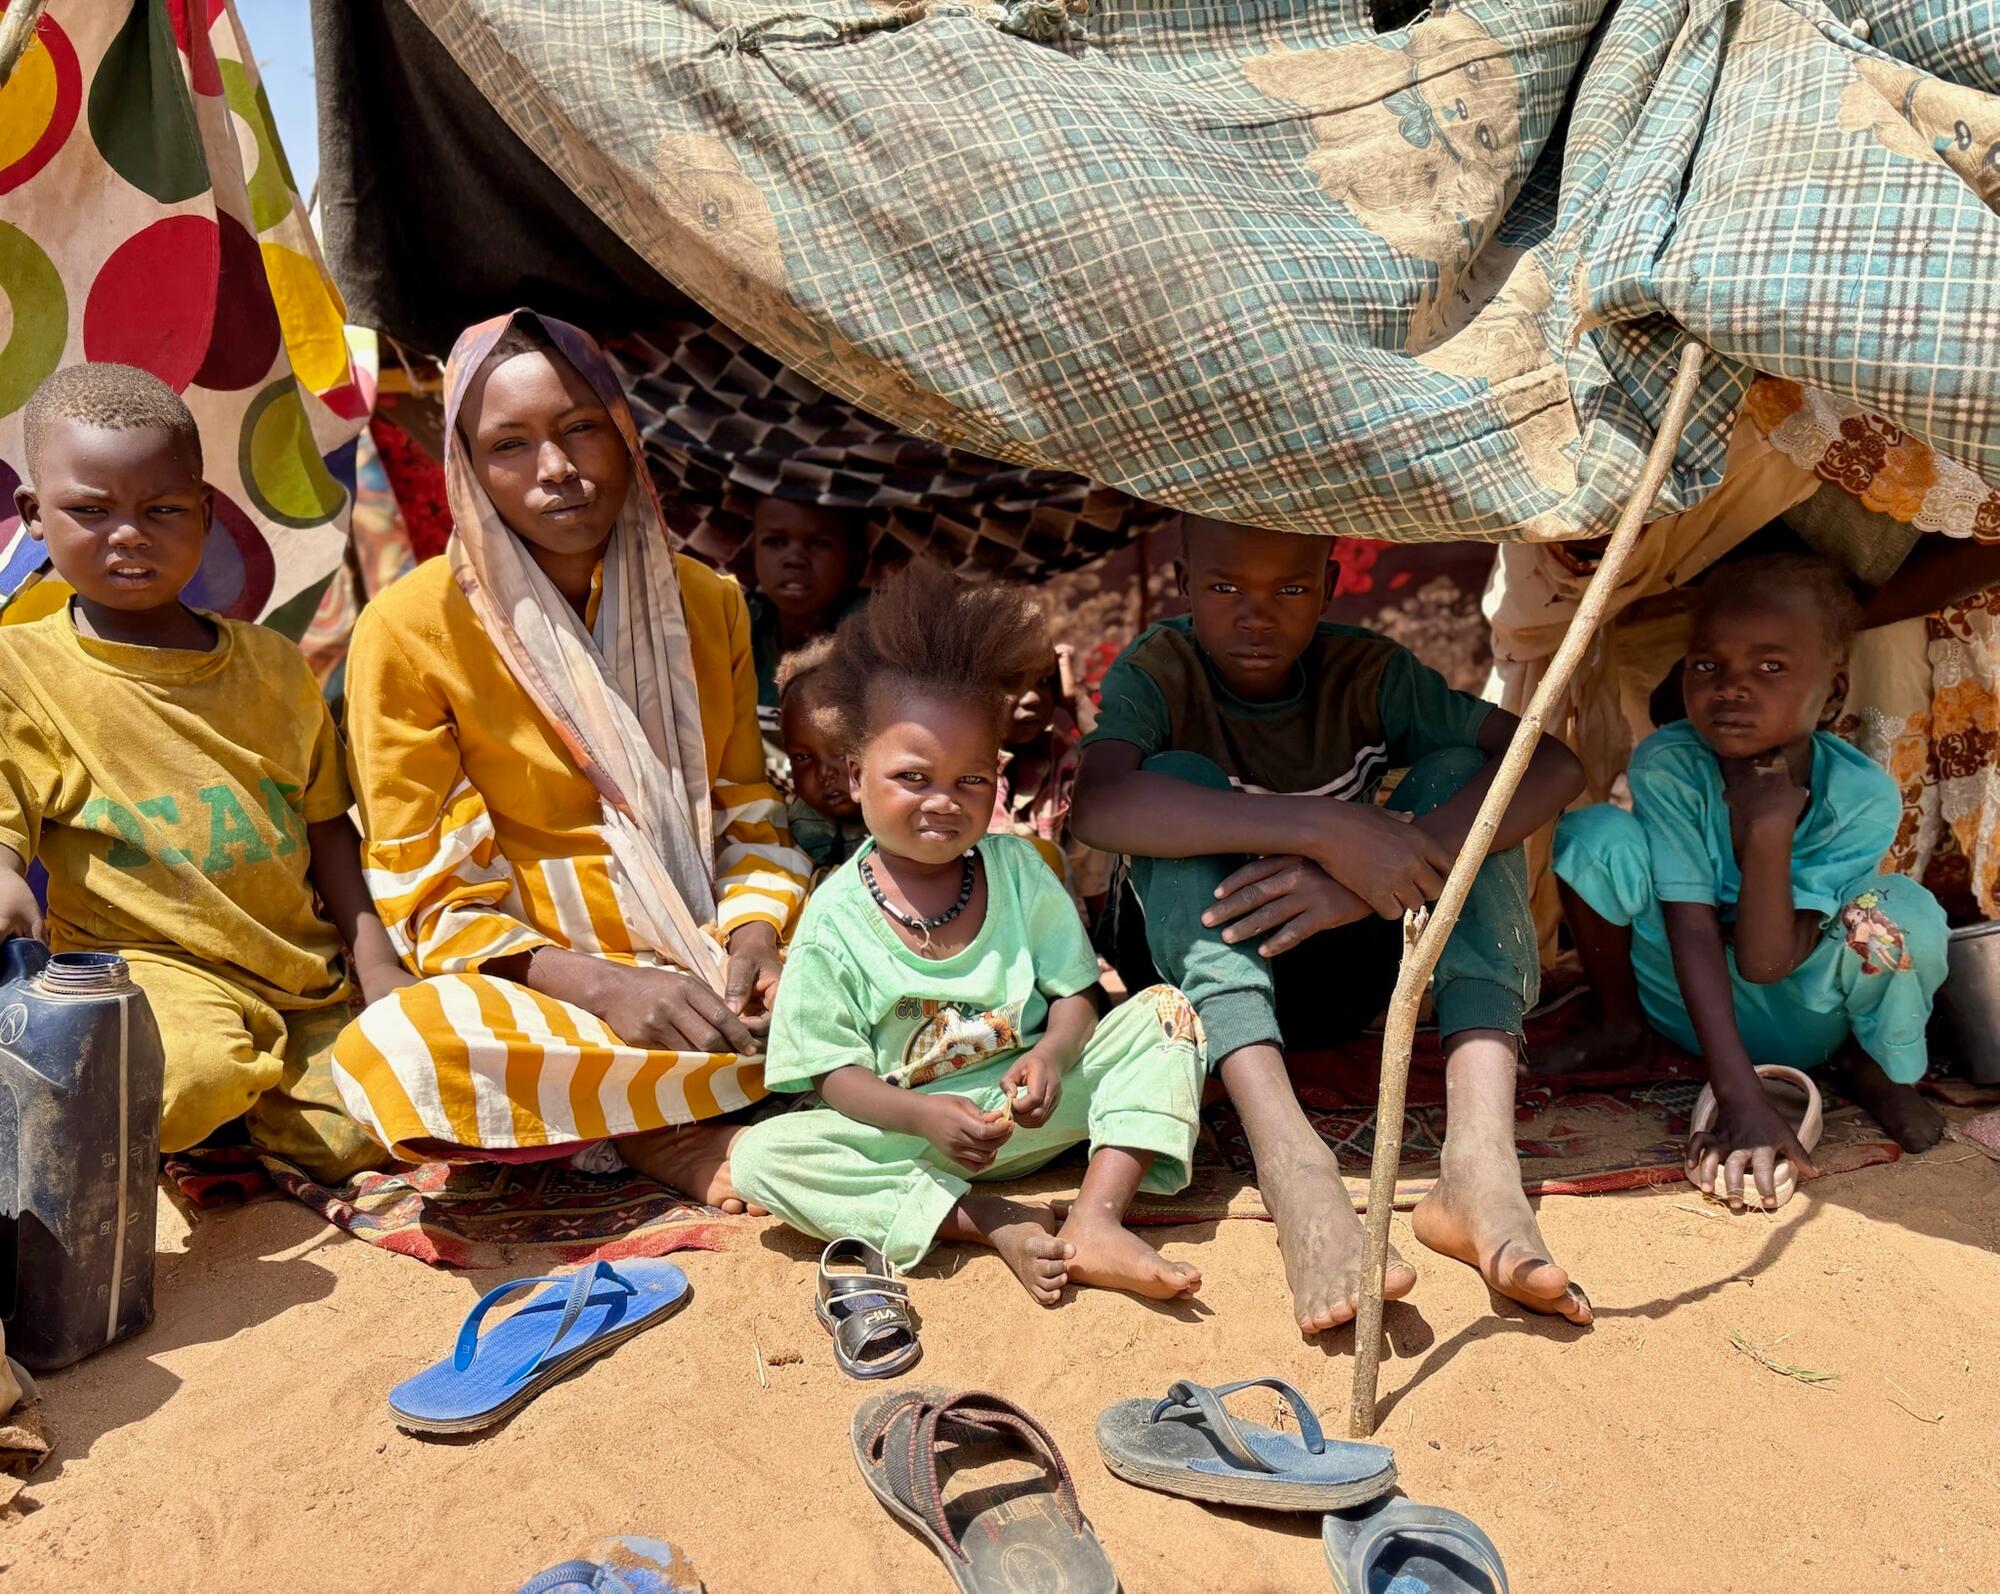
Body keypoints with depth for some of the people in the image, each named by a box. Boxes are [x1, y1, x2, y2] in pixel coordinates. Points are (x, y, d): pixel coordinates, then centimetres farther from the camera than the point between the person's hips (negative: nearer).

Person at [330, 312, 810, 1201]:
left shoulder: (705, 604, 8)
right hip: (538, 991, -2)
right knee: (389, 1050, -35)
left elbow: (748, 820, 11)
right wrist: (602, 987, -21)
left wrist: (751, 945, -11)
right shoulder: (410, 629, -5)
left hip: (707, 978, 3)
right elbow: (434, 897, -6)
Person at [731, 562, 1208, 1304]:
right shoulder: (835, 919, -9)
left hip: (1037, 1106, 2)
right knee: (759, 1155, -24)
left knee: (1166, 1012, -13)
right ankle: (991, 1222, -25)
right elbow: (835, 1073, -9)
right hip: (909, 1131, -2)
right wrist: (924, 1115, -27)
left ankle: (1094, 1222, -26)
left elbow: (1075, 995, 0)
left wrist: (1050, 1057, -23)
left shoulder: (1018, 870, -1)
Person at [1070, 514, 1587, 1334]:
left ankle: (1480, 1152, -36)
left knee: (1459, 773, -18)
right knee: (1181, 776, -27)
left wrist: (1373, 877, -36)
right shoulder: (1158, 672, -13)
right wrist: (1324, 828, -42)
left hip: (1347, 973, 2)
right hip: (1209, 980, -2)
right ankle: (1291, 1163, -44)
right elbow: (1096, 804, -35)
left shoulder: (1365, 672, -8)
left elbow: (1553, 764, -20)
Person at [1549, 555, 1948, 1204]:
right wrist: (1740, 1101, -34)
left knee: (1906, 913, -32)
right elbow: (1694, 931, -27)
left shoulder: (1862, 795, -24)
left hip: (1805, 1022, 0)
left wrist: (1770, 831, -40)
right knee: (1594, 835, -26)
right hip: (1691, 1001, 0)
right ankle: (1620, 1025, 2)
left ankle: (1876, 1066, 3)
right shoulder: (1667, 766, -24)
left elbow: (1765, 962, -27)